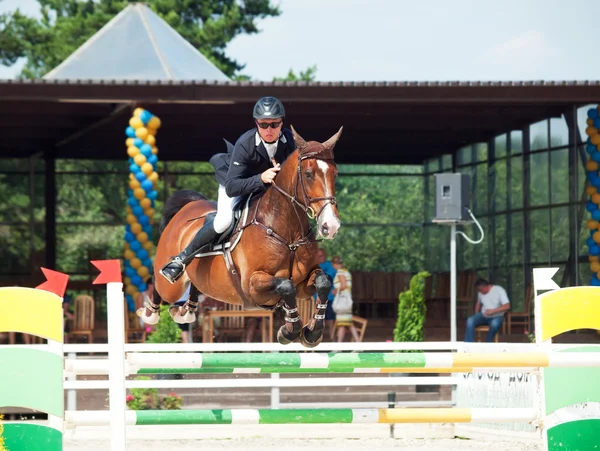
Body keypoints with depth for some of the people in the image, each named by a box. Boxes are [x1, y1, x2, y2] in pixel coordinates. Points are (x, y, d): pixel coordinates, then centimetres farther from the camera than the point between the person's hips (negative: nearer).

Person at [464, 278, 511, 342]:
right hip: (483, 315, 4)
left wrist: (493, 311, -27)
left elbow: (507, 306, -18)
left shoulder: (499, 290, -12)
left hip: (496, 317, -4)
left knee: (494, 323, -42)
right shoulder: (480, 293, 5)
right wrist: (476, 315, 8)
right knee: (470, 321, -28)